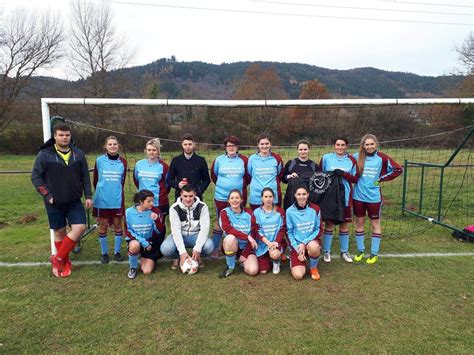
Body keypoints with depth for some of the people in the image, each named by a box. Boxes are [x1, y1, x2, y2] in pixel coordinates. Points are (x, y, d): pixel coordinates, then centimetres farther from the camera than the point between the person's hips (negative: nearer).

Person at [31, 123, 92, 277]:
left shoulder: (78, 154, 1)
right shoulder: (45, 154, -8)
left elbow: (85, 177, 6)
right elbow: (36, 177, -6)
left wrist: (88, 195, 0)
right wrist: (47, 196, -13)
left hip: (74, 202, 3)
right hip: (55, 203, -2)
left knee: (80, 227, -8)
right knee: (59, 232, 8)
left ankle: (58, 259, 10)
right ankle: (64, 262, 27)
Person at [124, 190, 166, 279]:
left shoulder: (154, 211, -13)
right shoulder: (129, 212, -15)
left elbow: (160, 231, -14)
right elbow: (128, 232, -10)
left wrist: (156, 219, -33)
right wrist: (142, 241, -20)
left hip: (149, 242, 1)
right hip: (135, 239, -1)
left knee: (147, 271, -9)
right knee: (135, 245, -38)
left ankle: (144, 258, 27)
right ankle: (133, 267, -7)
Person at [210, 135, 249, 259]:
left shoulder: (244, 160, -2)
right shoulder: (219, 160, -1)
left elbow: (248, 176, 8)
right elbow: (213, 175, 12)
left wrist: (241, 186, 8)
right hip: (221, 197, 0)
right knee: (219, 222, 8)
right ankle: (215, 248, 19)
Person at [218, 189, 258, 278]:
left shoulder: (249, 213, 0)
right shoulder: (225, 212, -4)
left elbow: (253, 233, -4)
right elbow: (227, 229, -21)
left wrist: (245, 255, -12)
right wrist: (247, 237, -27)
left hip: (246, 246, 1)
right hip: (232, 245, -1)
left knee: (253, 271, -23)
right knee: (230, 238, -36)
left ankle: (243, 260, 14)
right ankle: (230, 267, -11)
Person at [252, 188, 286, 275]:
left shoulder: (280, 211, 0)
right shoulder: (257, 212, -1)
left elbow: (282, 229, -3)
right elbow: (256, 230, -6)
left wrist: (276, 242, -18)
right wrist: (268, 242, -19)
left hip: (277, 242, -1)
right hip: (262, 244, 1)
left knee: (274, 254, -34)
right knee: (263, 271, -5)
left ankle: (276, 262, 5)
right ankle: (269, 259, 30)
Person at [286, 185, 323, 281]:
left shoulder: (315, 209, -4)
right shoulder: (290, 211, -6)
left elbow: (319, 230, -2)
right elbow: (289, 233, 0)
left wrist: (305, 243, -14)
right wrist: (297, 248, -11)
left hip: (311, 241, 1)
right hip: (297, 245, 0)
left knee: (313, 246, -38)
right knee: (298, 275, -18)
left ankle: (313, 268, -5)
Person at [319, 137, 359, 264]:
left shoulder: (351, 160, 4)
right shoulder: (326, 158, -1)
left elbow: (355, 178, 1)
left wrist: (343, 174, -15)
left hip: (345, 197, 2)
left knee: (345, 224, 10)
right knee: (329, 224, 4)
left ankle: (344, 251, 26)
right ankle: (326, 252, 18)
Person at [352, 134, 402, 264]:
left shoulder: (382, 158, -6)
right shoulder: (356, 157, -3)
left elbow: (398, 169, -1)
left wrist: (381, 179, -5)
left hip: (374, 197, -1)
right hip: (358, 196, 2)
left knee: (375, 224, 9)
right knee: (359, 223, 11)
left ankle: (374, 253, 21)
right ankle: (360, 250, 26)